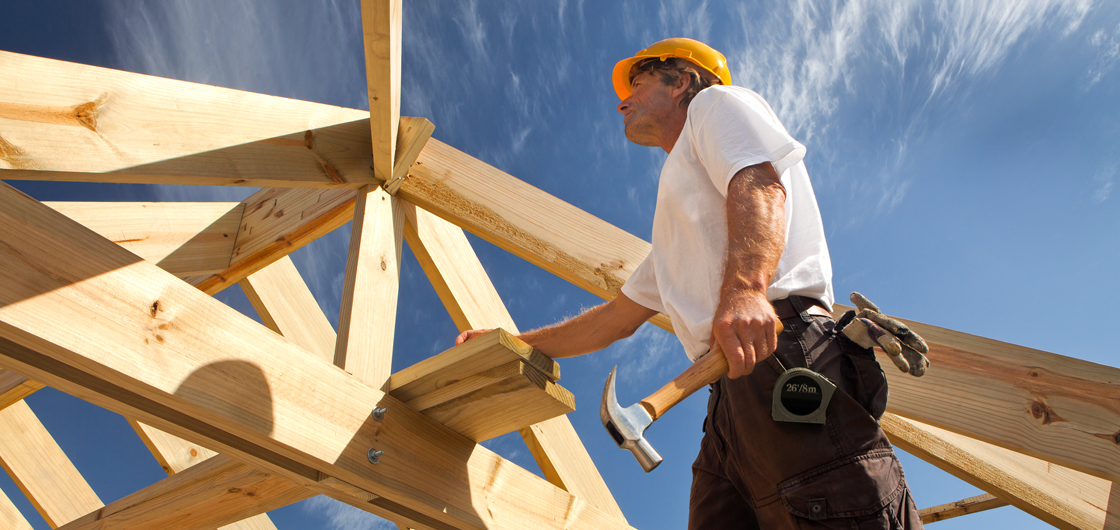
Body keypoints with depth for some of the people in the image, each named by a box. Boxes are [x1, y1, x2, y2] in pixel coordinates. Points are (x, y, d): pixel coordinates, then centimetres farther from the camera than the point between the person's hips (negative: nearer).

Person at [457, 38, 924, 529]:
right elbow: (617, 317, 39)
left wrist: (745, 287, -27)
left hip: (781, 347, -8)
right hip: (731, 407, 8)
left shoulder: (717, 103, 16)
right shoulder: (672, 235, 38)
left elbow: (760, 182, -7)